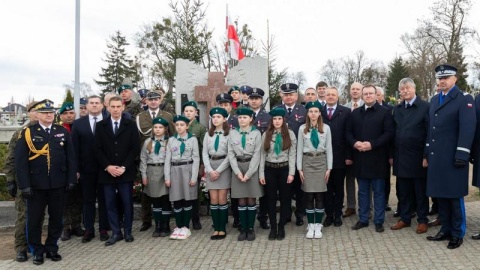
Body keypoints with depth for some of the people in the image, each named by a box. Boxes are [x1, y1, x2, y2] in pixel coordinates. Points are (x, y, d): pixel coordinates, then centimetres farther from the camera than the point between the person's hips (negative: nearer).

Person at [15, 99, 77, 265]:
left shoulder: (63, 132, 6)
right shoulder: (27, 133, -1)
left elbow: (70, 158, 6)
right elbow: (20, 161, -5)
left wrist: (71, 179, 0)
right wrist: (24, 185, -11)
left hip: (58, 184, 2)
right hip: (36, 184, -2)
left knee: (56, 218, 10)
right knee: (34, 219, 7)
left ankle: (52, 248, 25)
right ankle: (37, 250, 22)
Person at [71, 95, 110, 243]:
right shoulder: (78, 124, 5)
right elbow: (75, 148, 1)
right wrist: (76, 169, -4)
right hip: (86, 169, 2)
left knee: (104, 199, 8)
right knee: (88, 200, 9)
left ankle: (103, 229, 17)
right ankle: (89, 230, 18)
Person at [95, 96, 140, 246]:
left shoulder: (131, 125, 3)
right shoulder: (100, 126, 7)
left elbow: (135, 148, -2)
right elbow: (97, 149, 2)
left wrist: (124, 167, -11)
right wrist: (107, 166, -10)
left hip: (126, 172, -1)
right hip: (107, 172, 1)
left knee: (127, 203, 4)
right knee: (110, 204, 4)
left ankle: (127, 231, 17)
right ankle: (116, 233, 14)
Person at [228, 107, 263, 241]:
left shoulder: (256, 133, -2)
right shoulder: (233, 133, 5)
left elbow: (257, 154, -7)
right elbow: (231, 154, 2)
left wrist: (248, 173, -13)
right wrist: (238, 172, -8)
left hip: (252, 168, -2)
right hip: (238, 168, 2)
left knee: (251, 200, 3)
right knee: (241, 201, 5)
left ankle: (251, 228, 13)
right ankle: (243, 229, 14)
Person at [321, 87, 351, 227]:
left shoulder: (346, 112, 1)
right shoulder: (319, 112, 4)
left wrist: (348, 156, -8)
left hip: (340, 157, -1)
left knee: (339, 187, 10)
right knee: (327, 187, 8)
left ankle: (337, 215, 21)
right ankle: (329, 214, 19)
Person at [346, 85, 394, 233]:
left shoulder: (385, 112, -1)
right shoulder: (355, 113, 13)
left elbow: (389, 133, -9)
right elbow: (348, 132, 11)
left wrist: (372, 144, -19)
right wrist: (354, 143, -9)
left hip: (377, 158, -4)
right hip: (360, 158, 4)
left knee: (379, 191, 4)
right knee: (362, 191, 12)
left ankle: (379, 221, 13)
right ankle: (363, 219, 21)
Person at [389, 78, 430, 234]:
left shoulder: (425, 107, -5)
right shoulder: (397, 109, 11)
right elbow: (394, 133, 11)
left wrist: (426, 156, -13)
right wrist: (392, 155, 7)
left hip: (418, 157, -5)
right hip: (401, 157, 5)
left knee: (420, 191, 6)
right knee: (403, 191, 12)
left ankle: (422, 220, 18)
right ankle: (405, 218, 23)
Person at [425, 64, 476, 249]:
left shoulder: (464, 99, -6)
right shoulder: (434, 100, 15)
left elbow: (468, 128, -14)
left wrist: (461, 155, -20)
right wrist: (427, 153, 14)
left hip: (452, 157, -6)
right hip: (436, 157, 6)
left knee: (455, 196, 2)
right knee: (440, 194, 12)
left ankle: (457, 234, 15)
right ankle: (446, 230, 24)